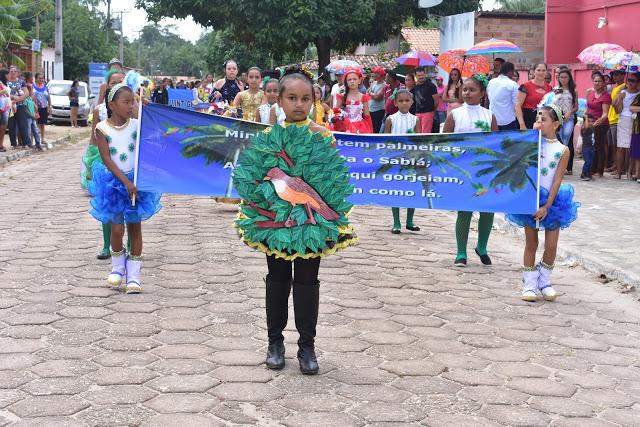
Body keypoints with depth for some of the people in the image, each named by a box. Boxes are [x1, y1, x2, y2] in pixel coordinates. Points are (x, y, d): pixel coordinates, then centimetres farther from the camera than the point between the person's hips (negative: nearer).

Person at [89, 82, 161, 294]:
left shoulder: (136, 125, -1)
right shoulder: (102, 128, -8)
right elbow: (106, 159, -12)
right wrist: (125, 181, -19)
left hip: (135, 180, 2)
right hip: (112, 181, -2)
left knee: (135, 227, 4)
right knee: (117, 228, -3)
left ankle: (133, 273, 13)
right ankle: (118, 265, 24)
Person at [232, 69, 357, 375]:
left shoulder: (322, 137, -3)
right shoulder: (267, 136, -1)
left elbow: (335, 178, -4)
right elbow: (248, 173, -1)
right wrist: (262, 199, -11)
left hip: (312, 221, -1)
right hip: (274, 219, 1)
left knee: (307, 281, 5)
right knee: (278, 279, 11)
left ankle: (307, 346, 14)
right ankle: (275, 342, 23)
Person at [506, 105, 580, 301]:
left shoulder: (562, 150, -5)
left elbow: (557, 180, -9)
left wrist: (547, 206, -14)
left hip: (551, 200, 0)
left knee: (551, 245, 3)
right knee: (531, 243, 5)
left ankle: (544, 281, 22)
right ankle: (529, 284, 14)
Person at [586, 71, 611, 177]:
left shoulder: (606, 96, -12)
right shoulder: (589, 92, 6)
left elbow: (605, 113, -19)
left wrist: (600, 120, -37)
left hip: (601, 125, -6)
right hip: (589, 124, 6)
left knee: (599, 147, -1)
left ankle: (600, 171, 4)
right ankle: (592, 169, 17)